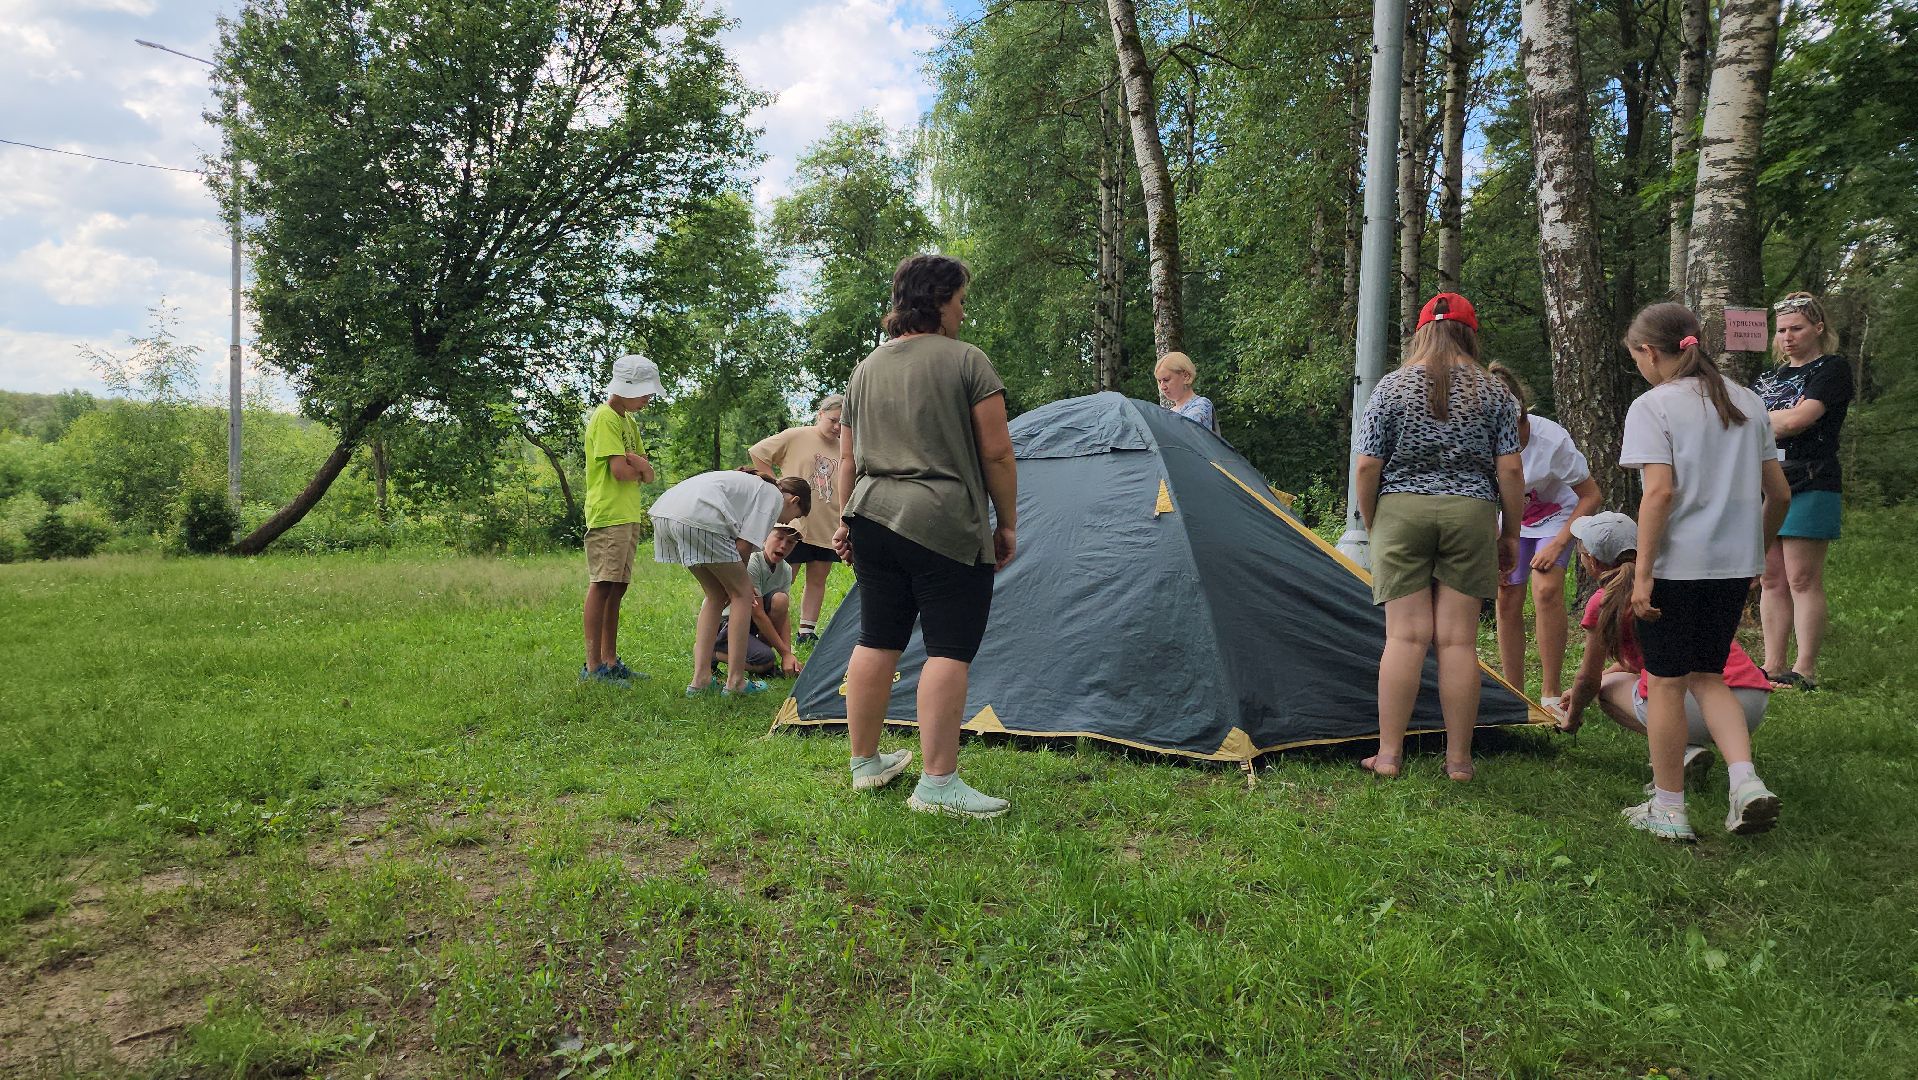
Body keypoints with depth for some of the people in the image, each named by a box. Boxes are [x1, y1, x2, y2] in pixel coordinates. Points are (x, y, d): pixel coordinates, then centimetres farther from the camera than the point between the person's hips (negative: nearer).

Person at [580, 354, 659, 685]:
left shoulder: (627, 421, 20)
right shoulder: (605, 418, -9)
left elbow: (648, 473, 13)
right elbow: (620, 471, -17)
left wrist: (632, 460, -8)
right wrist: (639, 469, 4)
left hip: (628, 515, 9)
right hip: (608, 516, -9)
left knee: (617, 587, 9)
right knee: (601, 586, -9)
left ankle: (610, 661, 14)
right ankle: (593, 666, -8)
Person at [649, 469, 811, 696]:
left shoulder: (753, 484, 34)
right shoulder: (775, 496, 9)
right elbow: (744, 545, -1)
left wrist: (738, 579, 23)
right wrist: (739, 576, 14)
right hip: (699, 517, -9)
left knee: (716, 595, 20)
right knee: (742, 593, 5)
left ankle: (700, 678, 16)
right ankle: (735, 681, 8)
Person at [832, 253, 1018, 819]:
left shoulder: (866, 369, 14)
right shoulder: (967, 361, -4)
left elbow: (848, 458, 17)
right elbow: (997, 453, -6)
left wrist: (847, 520, 25)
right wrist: (1007, 523, 3)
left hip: (873, 517, 7)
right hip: (945, 526, -7)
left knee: (876, 641, 14)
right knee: (949, 649, -3)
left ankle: (865, 764, 24)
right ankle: (938, 785, -4)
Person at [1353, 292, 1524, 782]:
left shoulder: (1391, 387, 2)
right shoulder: (1492, 391, 5)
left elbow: (1367, 467, -1)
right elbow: (1509, 470, 2)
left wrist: (1370, 524, 11)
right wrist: (1510, 534, 11)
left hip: (1401, 513, 0)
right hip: (1470, 516, 1)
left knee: (1405, 635, 1)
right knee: (1459, 639, 3)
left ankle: (1388, 754, 3)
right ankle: (1459, 759, 8)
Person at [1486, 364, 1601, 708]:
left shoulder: (1552, 440, -32)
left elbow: (1590, 496, -19)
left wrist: (1557, 544, -25)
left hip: (1555, 515, -3)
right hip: (1510, 519, 3)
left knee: (1546, 589, -22)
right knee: (1507, 599, -5)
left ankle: (1550, 695, -14)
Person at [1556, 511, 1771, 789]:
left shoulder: (1604, 602, 5)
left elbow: (1589, 680, 18)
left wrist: (1572, 717, 39)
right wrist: (1577, 691, 48)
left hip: (1694, 708, -7)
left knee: (1608, 687, 22)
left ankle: (1681, 752, -1)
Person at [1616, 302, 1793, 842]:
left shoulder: (1652, 406, -9)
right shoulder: (1746, 402, 11)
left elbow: (1660, 492, -19)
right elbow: (1778, 493, 11)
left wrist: (1642, 570, -16)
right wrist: (1756, 548, 24)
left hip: (1676, 564, -6)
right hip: (1735, 563, 6)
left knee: (1666, 683, 6)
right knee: (1707, 676, 19)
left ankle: (1669, 808, 14)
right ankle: (1747, 782, 1)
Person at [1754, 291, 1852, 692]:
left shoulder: (1832, 368, 0)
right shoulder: (1770, 378, 21)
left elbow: (1797, 419, -12)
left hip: (1808, 486, -6)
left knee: (1802, 580, -7)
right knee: (1772, 579, 5)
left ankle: (1806, 672, -3)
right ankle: (1773, 667, 9)